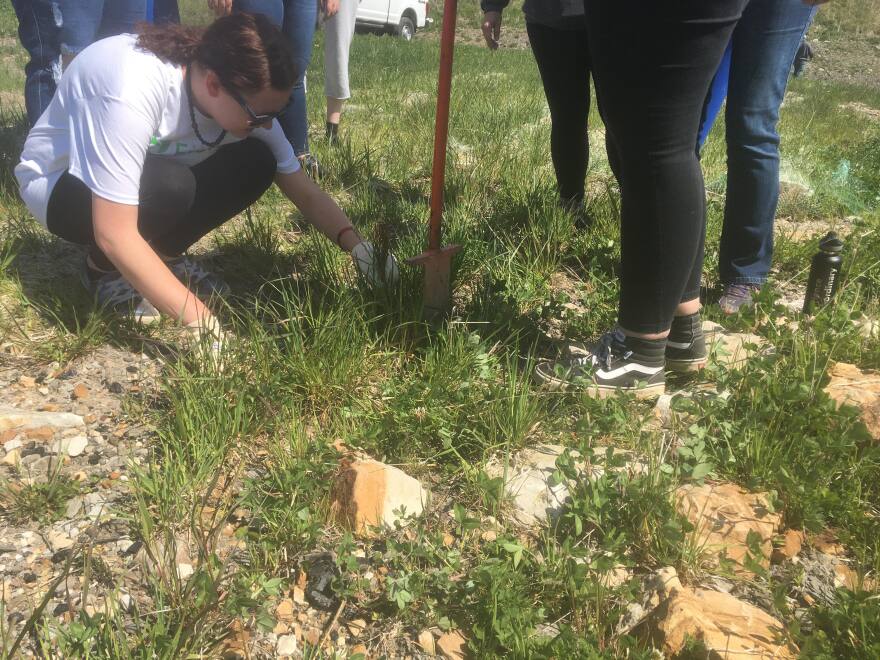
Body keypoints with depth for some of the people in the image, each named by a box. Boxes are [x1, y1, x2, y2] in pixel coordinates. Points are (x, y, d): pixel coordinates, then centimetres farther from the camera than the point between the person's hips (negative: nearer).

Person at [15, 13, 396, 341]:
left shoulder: (243, 98, -20)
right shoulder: (134, 90, -39)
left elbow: (304, 191, -12)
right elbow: (115, 234, -40)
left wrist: (356, 245, -27)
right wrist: (200, 320, -41)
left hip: (149, 172, 6)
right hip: (58, 184, -5)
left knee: (256, 164, -18)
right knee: (170, 188, -37)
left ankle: (161, 257, 1)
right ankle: (105, 269, -6)